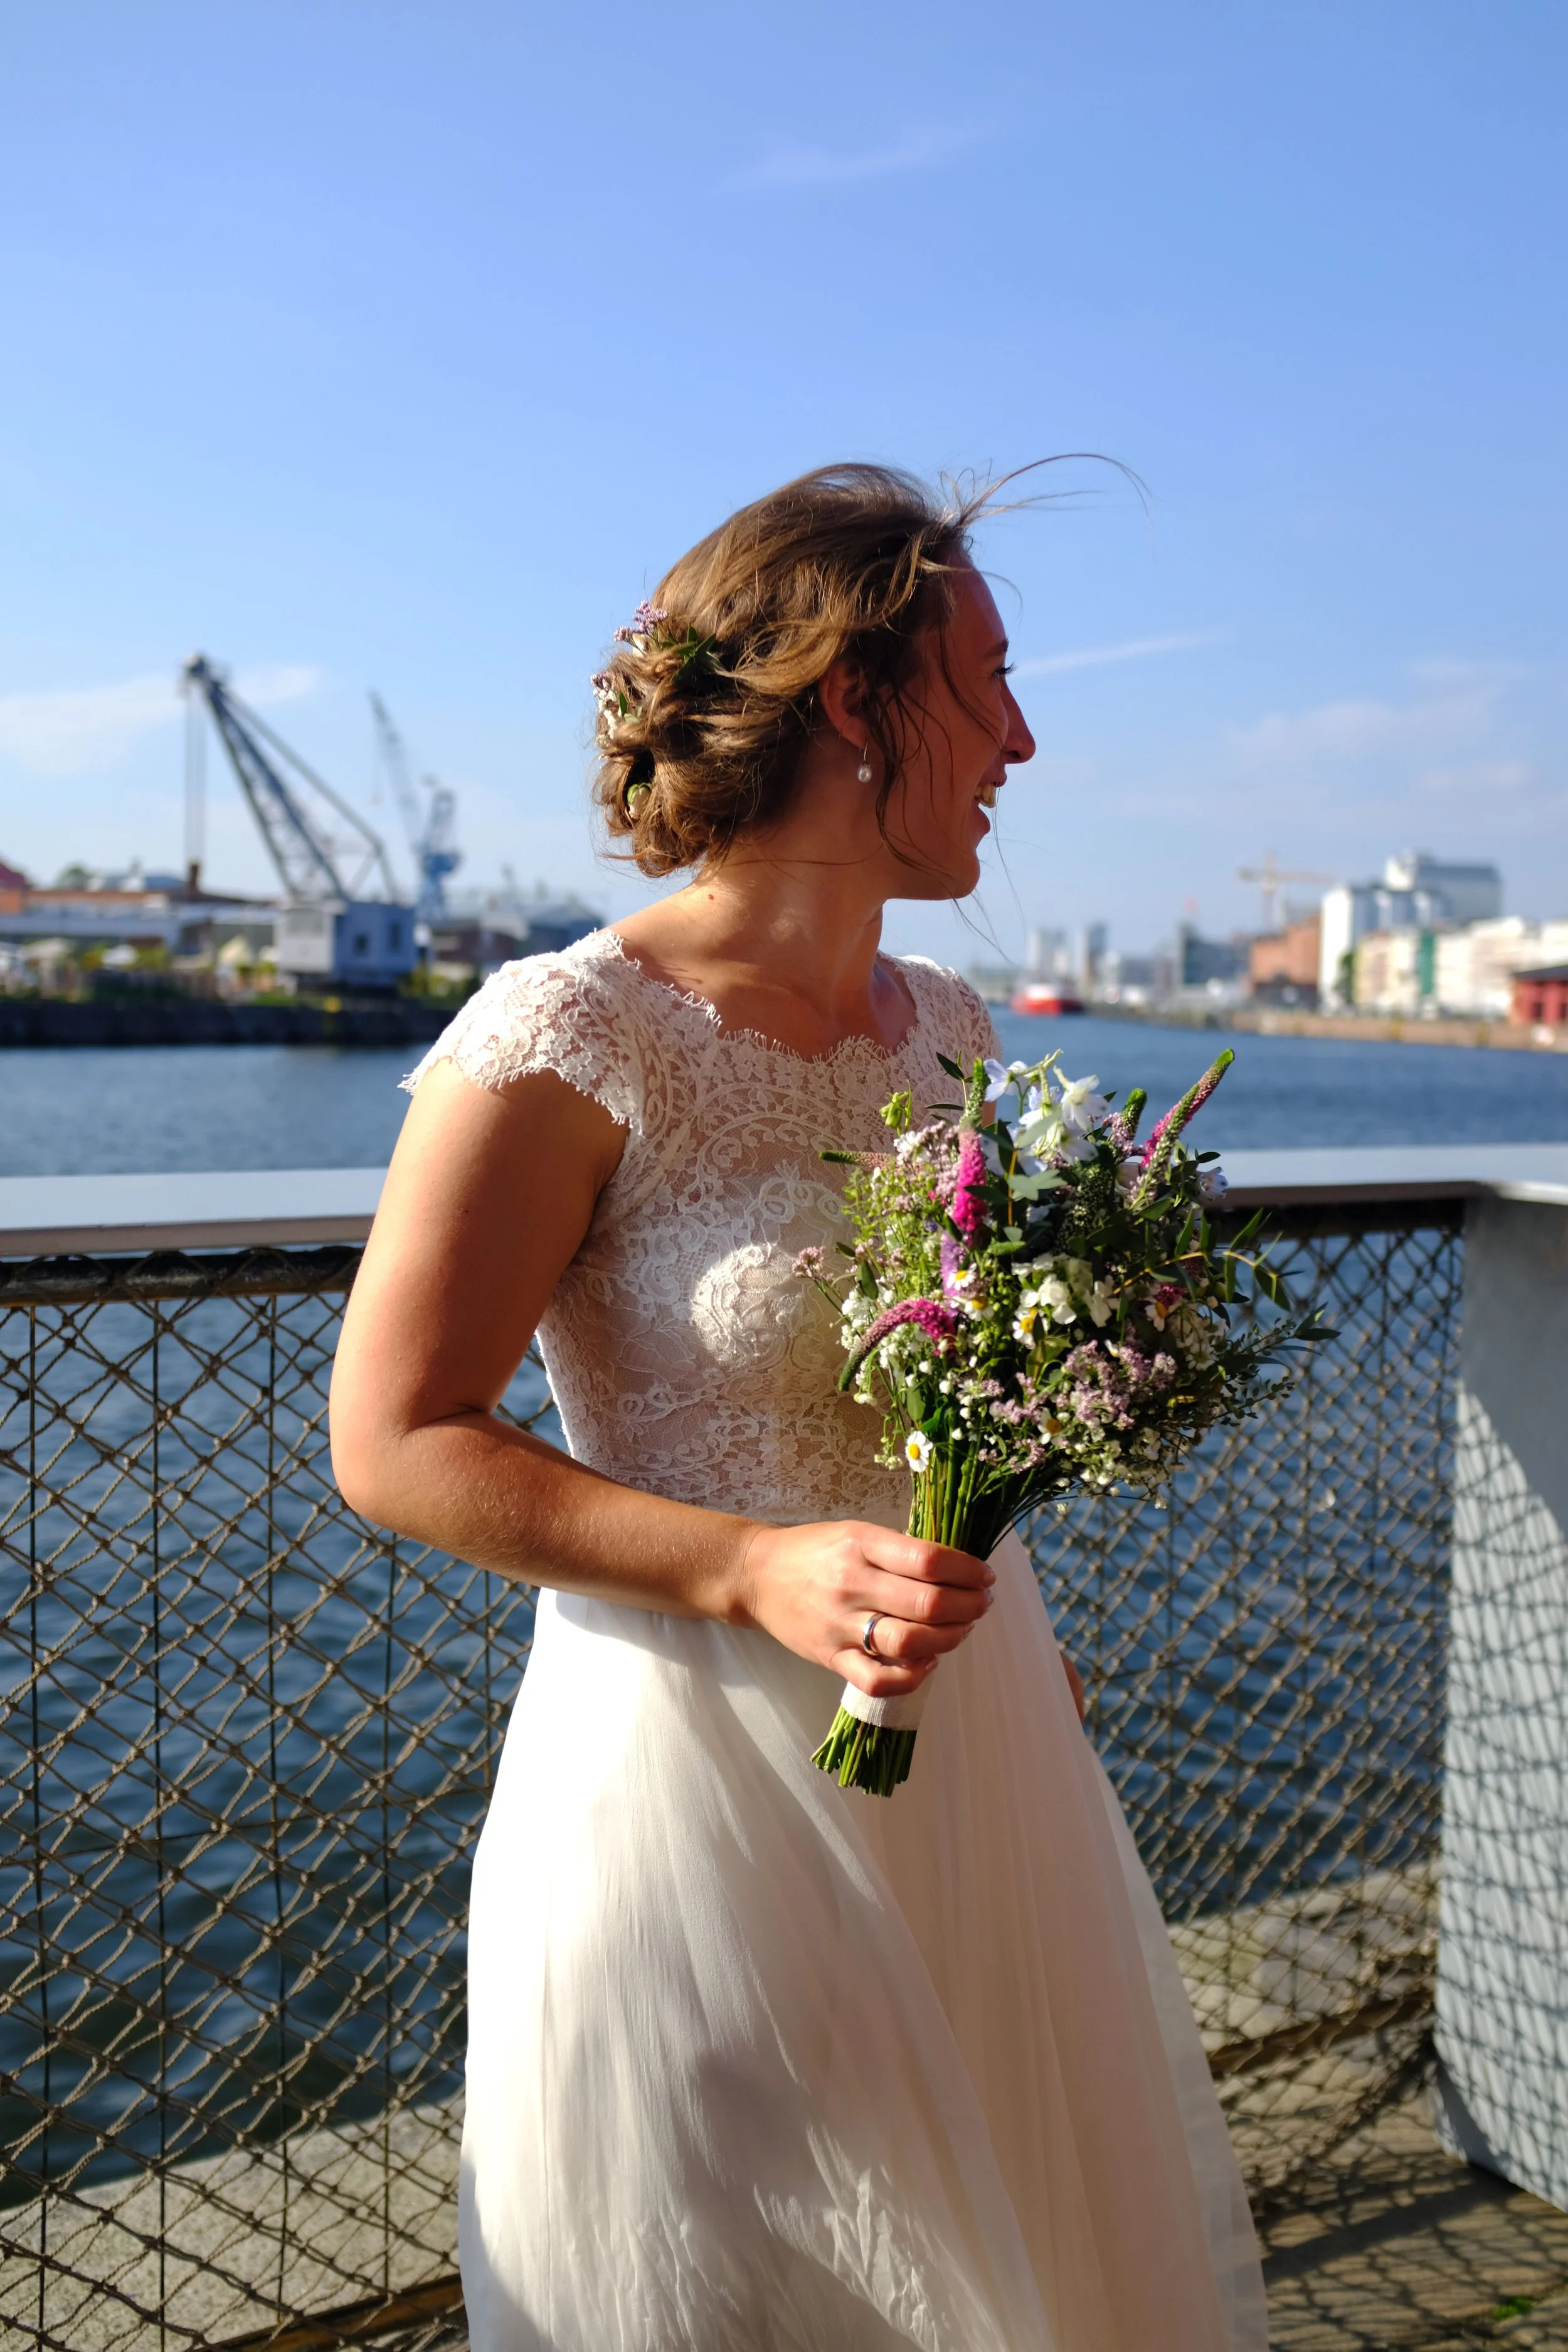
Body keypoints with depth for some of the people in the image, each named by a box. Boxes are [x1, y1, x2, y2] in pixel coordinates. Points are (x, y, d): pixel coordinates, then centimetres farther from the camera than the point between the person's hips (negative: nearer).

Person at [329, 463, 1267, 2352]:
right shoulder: (569, 1041, -17)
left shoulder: (948, 1029, 5)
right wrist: (755, 1571, -23)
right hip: (695, 1763, -6)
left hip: (976, 1726, 7)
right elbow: (396, 1444, -16)